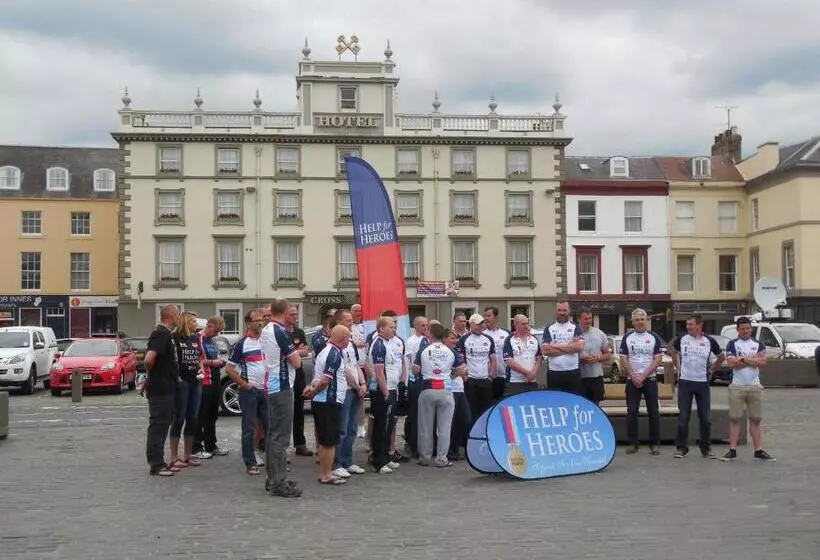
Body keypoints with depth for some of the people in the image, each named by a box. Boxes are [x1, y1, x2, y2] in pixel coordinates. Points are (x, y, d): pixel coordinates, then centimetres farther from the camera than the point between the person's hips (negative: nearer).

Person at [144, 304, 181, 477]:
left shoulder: (165, 334, 14)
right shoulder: (161, 334, -18)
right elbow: (149, 359, -28)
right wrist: (151, 373, -11)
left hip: (166, 388, 10)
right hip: (160, 389, -10)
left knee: (162, 425, 14)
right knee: (158, 426, -4)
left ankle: (159, 462, 21)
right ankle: (156, 466, 1)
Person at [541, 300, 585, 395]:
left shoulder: (576, 328, 6)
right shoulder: (549, 329, 7)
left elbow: (579, 347, -11)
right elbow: (545, 351, -7)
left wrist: (555, 346, -10)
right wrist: (570, 346, -9)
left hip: (573, 373, 0)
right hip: (554, 373, 1)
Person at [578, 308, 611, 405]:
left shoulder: (599, 334, 6)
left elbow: (608, 355, 10)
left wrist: (598, 358, -10)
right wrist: (581, 359, -19)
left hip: (597, 376, 4)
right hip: (580, 378, -3)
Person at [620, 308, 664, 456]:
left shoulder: (654, 337, 2)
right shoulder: (627, 337, 6)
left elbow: (657, 359, -4)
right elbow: (623, 359, 2)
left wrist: (642, 376, -12)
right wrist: (634, 376, -11)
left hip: (650, 379, -1)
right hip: (632, 380, 1)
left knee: (653, 412, -1)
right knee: (632, 412, 0)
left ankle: (655, 444, 6)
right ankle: (632, 443, 7)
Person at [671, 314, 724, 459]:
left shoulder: (709, 341, -3)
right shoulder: (682, 339, -2)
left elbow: (721, 357, 14)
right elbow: (674, 352, 19)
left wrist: (711, 370, 9)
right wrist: (677, 368, 12)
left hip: (703, 383, 0)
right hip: (685, 382, 0)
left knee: (705, 417, 5)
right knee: (683, 417, 1)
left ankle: (706, 448, 17)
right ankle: (681, 447, 9)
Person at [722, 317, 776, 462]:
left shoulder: (758, 344, 10)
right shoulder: (732, 344, 2)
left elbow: (763, 361, -5)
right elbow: (732, 363, -13)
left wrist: (743, 359, -10)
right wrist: (754, 360, -7)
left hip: (755, 386, 3)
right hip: (737, 387, -2)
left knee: (756, 420, 6)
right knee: (735, 419, -1)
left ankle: (759, 450, 10)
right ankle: (732, 450, 2)